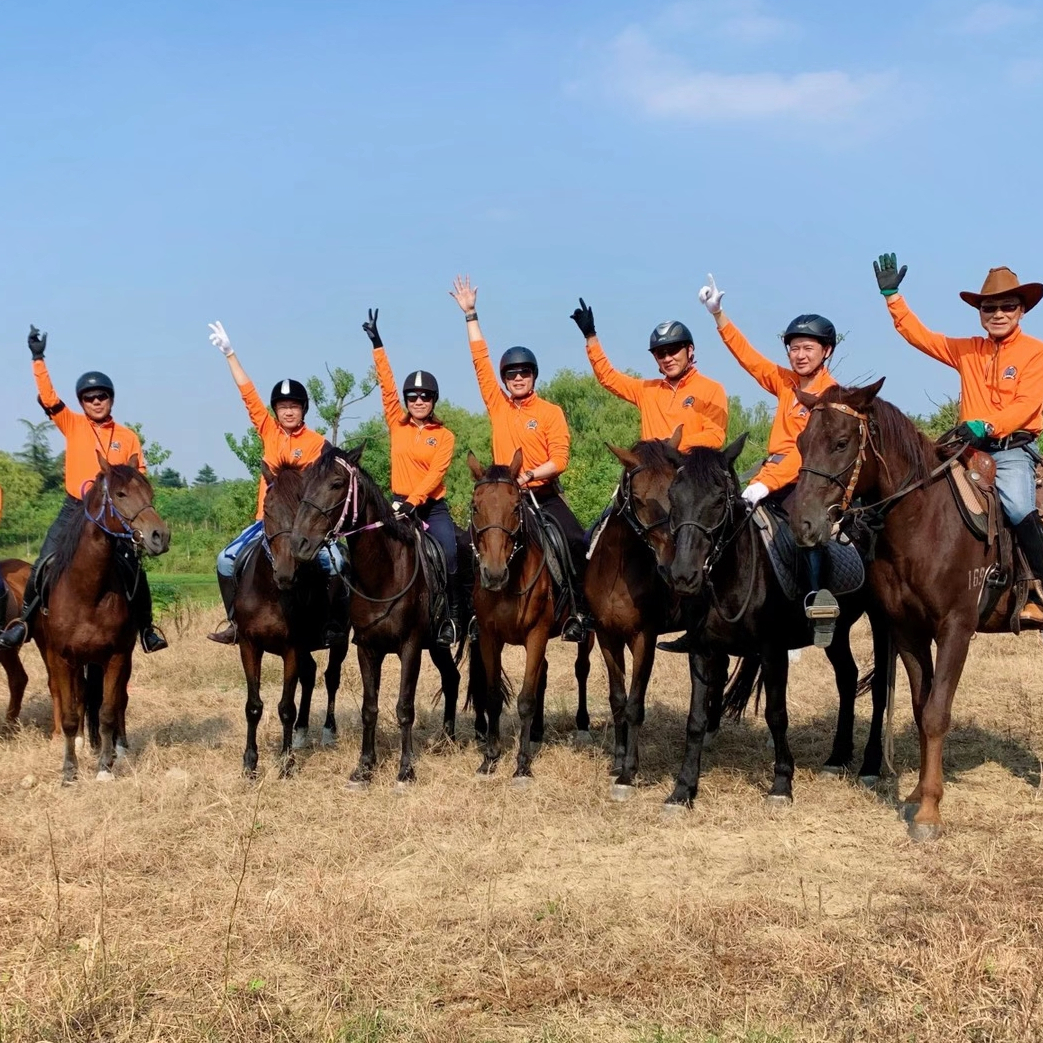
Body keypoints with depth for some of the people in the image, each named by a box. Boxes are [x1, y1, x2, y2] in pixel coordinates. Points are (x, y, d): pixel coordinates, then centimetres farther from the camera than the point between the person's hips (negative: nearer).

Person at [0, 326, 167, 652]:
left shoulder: (128, 437, 5)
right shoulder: (72, 425, 3)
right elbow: (47, 397, -7)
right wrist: (38, 358, -15)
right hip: (75, 510, 0)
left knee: (134, 570, -7)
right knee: (43, 565, -9)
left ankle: (146, 628, 8)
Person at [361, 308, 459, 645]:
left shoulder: (444, 436, 1)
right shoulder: (397, 425, 6)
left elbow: (435, 473, -11)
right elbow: (386, 386, 0)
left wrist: (412, 502, -24)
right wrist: (377, 344, -5)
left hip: (432, 506, -2)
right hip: (399, 503, 2)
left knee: (448, 556, -20)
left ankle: (451, 617, -8)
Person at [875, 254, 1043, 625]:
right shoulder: (967, 351, 14)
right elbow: (919, 335, 18)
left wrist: (985, 426, -27)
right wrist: (892, 296, 11)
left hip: (1013, 448, -6)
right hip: (972, 446, 6)